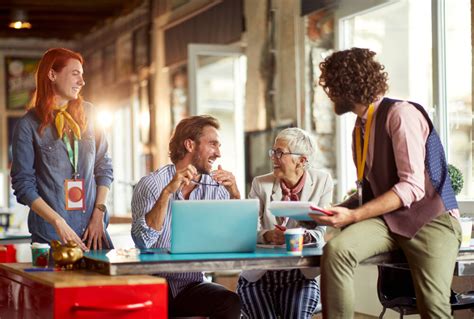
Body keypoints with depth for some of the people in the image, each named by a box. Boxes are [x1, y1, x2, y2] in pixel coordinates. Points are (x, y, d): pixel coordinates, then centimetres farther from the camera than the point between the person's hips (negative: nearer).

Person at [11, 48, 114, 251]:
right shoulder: (29, 125, -4)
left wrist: (99, 214, -2)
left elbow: (103, 166, 10)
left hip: (93, 228, 3)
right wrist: (59, 223, -14)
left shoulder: (87, 113, 7)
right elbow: (23, 184, -5)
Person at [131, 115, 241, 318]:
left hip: (192, 285, 3)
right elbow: (142, 241, -20)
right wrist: (168, 192, -28)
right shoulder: (151, 184, -7)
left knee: (231, 302, -26)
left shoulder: (215, 188, 5)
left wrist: (235, 196, -12)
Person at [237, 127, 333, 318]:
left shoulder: (322, 181, 0)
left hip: (300, 274, 0)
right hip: (258, 275, 0)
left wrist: (304, 236, -26)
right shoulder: (260, 184, 0)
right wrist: (267, 235, -31)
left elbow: (320, 230, -4)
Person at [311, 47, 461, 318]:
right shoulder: (360, 128, 16)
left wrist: (353, 216, -21)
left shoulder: (400, 113, -10)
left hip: (430, 218, -6)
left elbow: (412, 187, -17)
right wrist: (338, 212, 4)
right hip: (387, 219, 6)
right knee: (336, 249, -25)